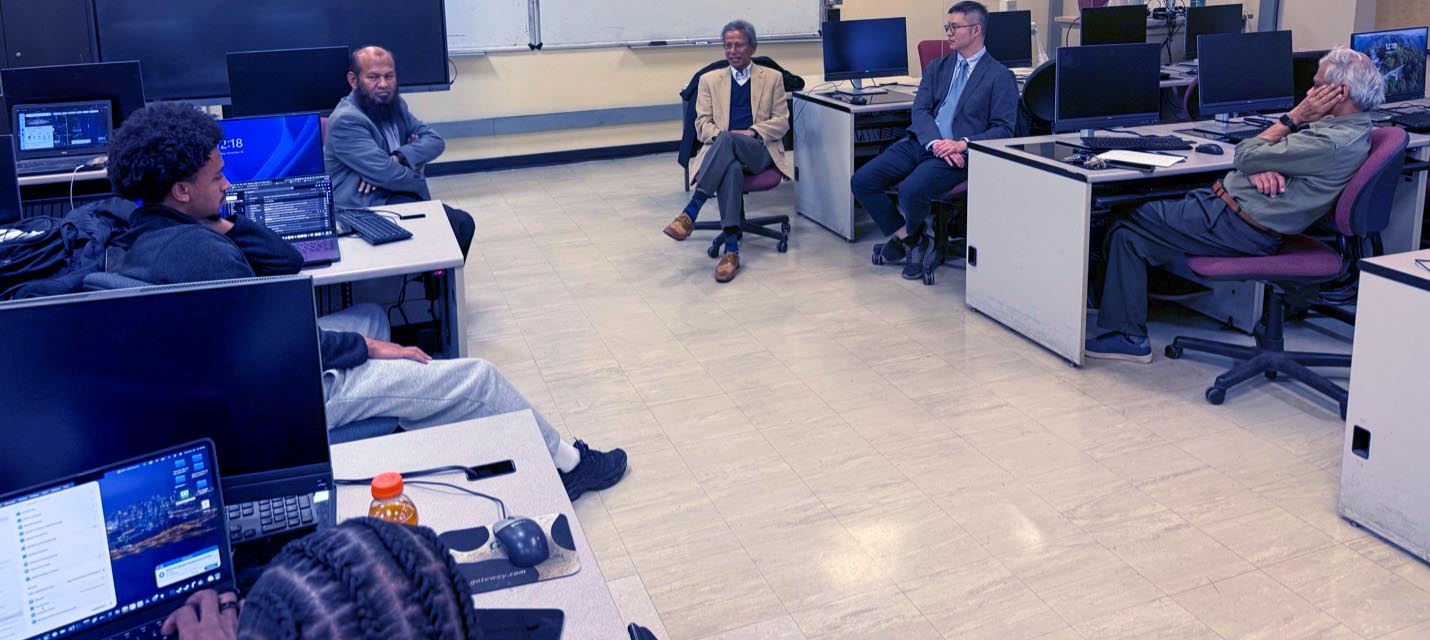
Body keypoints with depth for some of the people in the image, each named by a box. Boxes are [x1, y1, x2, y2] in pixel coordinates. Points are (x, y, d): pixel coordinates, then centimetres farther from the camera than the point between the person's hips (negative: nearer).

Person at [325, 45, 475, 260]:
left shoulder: (395, 105, 13)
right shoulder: (345, 121, -14)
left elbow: (435, 141, 4)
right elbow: (386, 174, -21)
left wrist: (399, 157, -14)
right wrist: (420, 180, -2)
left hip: (401, 197, 8)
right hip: (367, 208, -8)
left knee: (463, 222, -9)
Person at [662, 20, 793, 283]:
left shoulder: (772, 78, 16)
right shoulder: (710, 80, 20)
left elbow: (782, 121, 9)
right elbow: (702, 122, 12)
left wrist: (753, 132, -9)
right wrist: (717, 136, -12)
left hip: (760, 152, -1)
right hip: (722, 152, 1)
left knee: (729, 140, -38)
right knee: (731, 169, -40)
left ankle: (690, 212, -41)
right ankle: (731, 249, -45)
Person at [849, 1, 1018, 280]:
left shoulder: (1000, 76, 2)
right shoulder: (937, 67, 17)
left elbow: (1003, 129, -4)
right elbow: (920, 110, 6)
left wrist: (963, 144, -19)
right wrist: (935, 142, -14)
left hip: (958, 153, -6)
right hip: (920, 142, 6)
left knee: (911, 190, -33)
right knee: (861, 181, -12)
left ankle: (908, 233, 5)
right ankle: (909, 241, 4)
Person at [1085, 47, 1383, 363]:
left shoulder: (1332, 143, -23)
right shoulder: (1346, 128, 11)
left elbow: (1245, 156, -17)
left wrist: (1294, 117, -9)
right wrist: (1261, 167, -10)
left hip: (1237, 225, -11)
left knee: (1128, 231, -9)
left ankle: (1129, 336, -3)